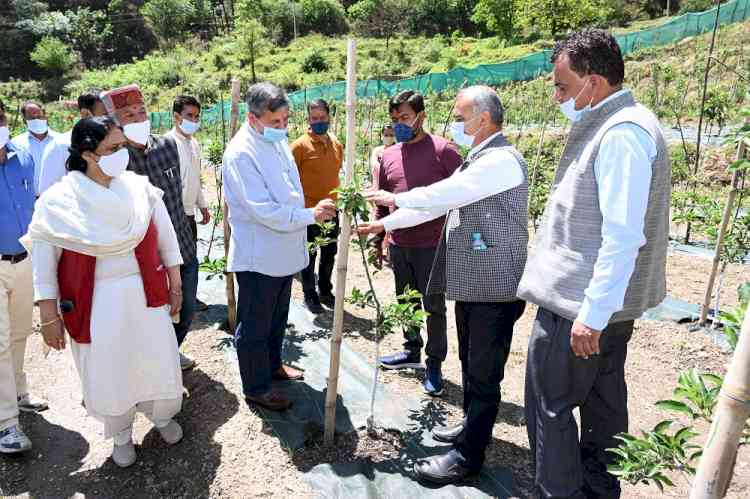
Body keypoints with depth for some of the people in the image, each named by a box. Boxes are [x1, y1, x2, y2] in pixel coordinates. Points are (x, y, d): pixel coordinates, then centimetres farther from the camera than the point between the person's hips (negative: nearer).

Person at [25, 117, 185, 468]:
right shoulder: (58, 200, -10)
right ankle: (120, 435, 38)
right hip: (94, 303, -2)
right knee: (106, 373, 11)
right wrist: (49, 316, -6)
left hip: (146, 293, 2)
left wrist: (175, 285, 8)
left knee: (159, 361, 12)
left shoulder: (140, 187, -3)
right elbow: (44, 260, -5)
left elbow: (166, 239, 5)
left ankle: (163, 416, 43)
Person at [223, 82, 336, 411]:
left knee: (277, 318, 25)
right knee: (254, 327, 9)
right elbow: (263, 210, -26)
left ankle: (273, 365, 45)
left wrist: (309, 213, 17)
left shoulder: (278, 140, 6)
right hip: (258, 257, -9)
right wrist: (311, 215, -26)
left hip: (284, 252, 9)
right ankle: (255, 387, 26)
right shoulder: (241, 153, -22)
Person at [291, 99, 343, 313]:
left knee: (329, 255, 16)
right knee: (309, 256, 7)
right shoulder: (300, 145, -10)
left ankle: (325, 291, 32)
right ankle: (310, 295, 22)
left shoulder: (337, 145, 6)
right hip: (308, 211, -5)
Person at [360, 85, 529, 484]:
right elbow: (438, 203, 16)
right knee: (471, 363, 22)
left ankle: (468, 455, 14)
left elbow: (446, 194, -22)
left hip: (494, 286, -10)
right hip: (471, 282, 10)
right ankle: (472, 426, 40)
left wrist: (395, 199, -9)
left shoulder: (502, 160, -17)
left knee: (484, 373, 2)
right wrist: (385, 224, 12)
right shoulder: (477, 161, 16)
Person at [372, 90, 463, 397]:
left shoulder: (442, 150, -8)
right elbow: (381, 201, 14)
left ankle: (434, 364, 20)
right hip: (398, 245, 6)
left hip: (432, 245, -5)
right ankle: (412, 351, 37)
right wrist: (376, 240, 13)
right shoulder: (388, 156, 8)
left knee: (434, 306, 6)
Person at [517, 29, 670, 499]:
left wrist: (591, 314, -23)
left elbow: (623, 237, -25)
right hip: (608, 301, 10)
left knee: (549, 405, 2)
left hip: (582, 304, -10)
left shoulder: (622, 133, -19)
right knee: (604, 400, 19)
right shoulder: (611, 125, 12)